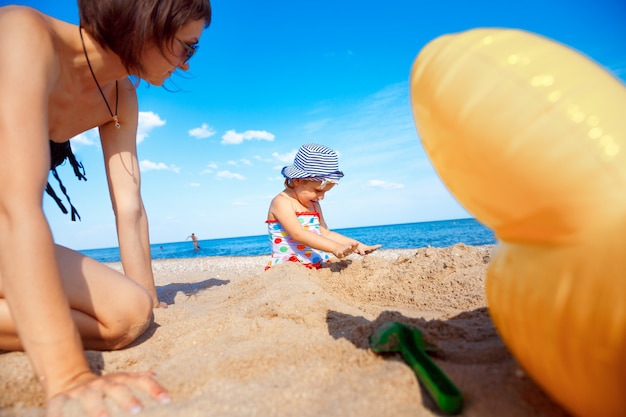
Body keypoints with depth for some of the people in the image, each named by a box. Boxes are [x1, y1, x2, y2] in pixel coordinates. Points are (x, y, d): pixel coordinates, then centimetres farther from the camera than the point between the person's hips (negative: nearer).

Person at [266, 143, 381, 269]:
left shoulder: (314, 205, 16)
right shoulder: (281, 202, -10)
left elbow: (325, 234, 18)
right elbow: (298, 234, -24)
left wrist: (356, 245, 6)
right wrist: (335, 247, -32)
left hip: (317, 267, 7)